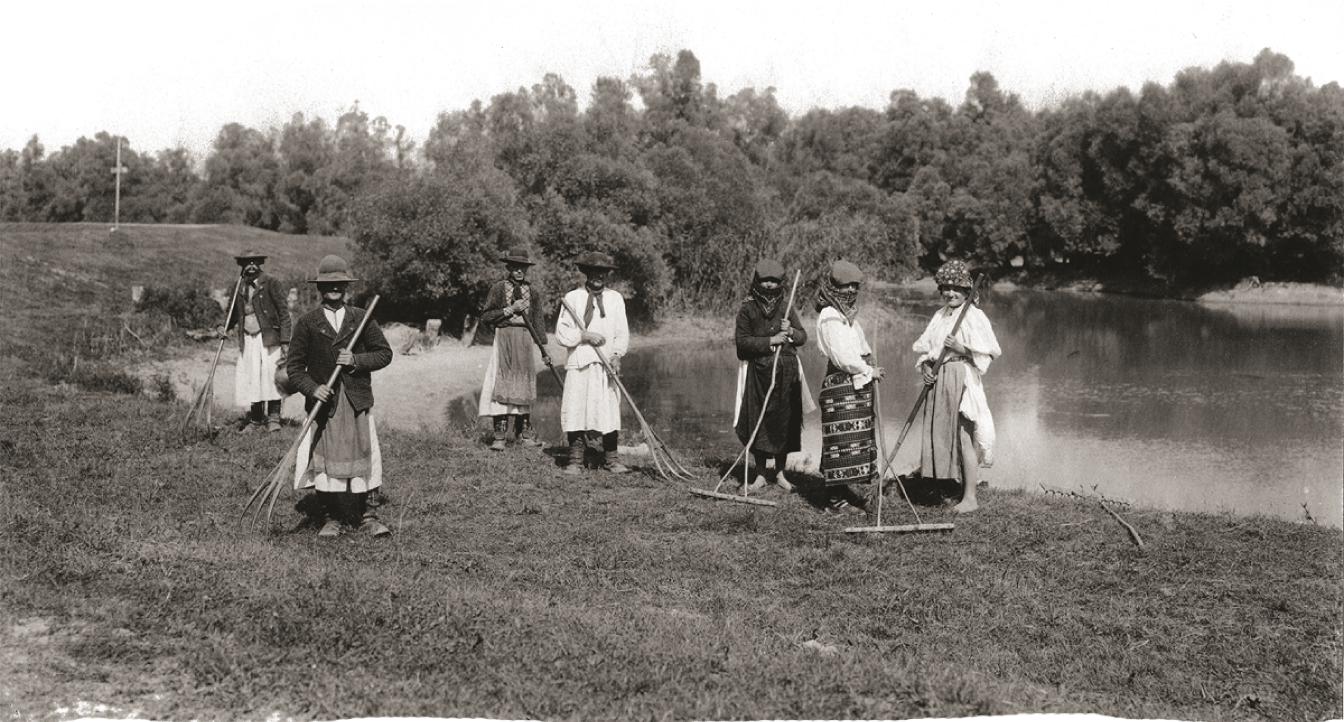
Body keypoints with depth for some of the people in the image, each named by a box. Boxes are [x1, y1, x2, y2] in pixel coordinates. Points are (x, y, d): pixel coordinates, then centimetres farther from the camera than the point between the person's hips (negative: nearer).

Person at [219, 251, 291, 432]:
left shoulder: (271, 284, -3)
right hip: (247, 341, 4)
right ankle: (256, 419, 11)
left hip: (268, 338, -4)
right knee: (250, 378, 2)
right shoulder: (239, 289, 12)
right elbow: (234, 314, 24)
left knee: (271, 374, -11)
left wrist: (285, 342, -12)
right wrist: (224, 328, 3)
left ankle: (273, 417, -2)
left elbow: (284, 313, -5)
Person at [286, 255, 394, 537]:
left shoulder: (362, 318, 7)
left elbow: (385, 353, 8)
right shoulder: (307, 323, 3)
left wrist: (357, 360, -9)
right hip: (324, 402, -1)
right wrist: (312, 388, -13)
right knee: (325, 461, 0)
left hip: (357, 402, 1)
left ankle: (363, 517, 13)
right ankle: (331, 518, 11)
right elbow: (294, 366, 4)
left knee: (360, 459, 3)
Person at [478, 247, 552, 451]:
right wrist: (509, 310, -12)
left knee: (524, 384, 7)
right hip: (504, 337, -3)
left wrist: (543, 348, 8)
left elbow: (538, 320, 13)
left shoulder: (531, 292, 10)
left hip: (525, 339, 3)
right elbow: (485, 317, -2)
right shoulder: (498, 289, 1)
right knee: (502, 384, -8)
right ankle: (499, 436, -7)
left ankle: (523, 433, 15)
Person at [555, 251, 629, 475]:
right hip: (578, 364, -1)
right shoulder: (572, 298, 7)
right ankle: (575, 461, 1)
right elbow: (561, 334, 3)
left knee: (610, 411, -2)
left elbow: (622, 333, 7)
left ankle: (610, 459, 8)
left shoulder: (615, 298, 12)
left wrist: (617, 354, -9)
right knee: (575, 410, -5)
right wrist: (583, 335, -11)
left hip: (606, 365, 1)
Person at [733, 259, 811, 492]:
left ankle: (780, 473, 17)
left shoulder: (786, 307, 9)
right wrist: (770, 340, -16)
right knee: (758, 423, -1)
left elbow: (803, 336, 10)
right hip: (758, 372, -3)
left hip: (786, 372, 3)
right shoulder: (747, 309, -1)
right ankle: (760, 475, 10)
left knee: (785, 421, 4)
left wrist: (790, 331, -12)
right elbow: (742, 341, -9)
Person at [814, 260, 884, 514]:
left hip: (857, 382, 10)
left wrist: (870, 369, 6)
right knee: (844, 442, -9)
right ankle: (839, 500, -7)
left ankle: (839, 494, 14)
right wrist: (869, 371, -9)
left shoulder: (846, 314, 19)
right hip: (841, 384, -10)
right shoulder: (829, 316, -12)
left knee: (854, 440, 10)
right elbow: (842, 356, -18)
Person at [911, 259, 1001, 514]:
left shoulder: (974, 317, -8)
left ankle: (970, 498, -2)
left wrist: (961, 349, -20)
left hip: (962, 380, -7)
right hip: (938, 380, 7)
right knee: (940, 434, 8)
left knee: (964, 437, -6)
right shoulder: (940, 316, 14)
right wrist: (925, 366, -2)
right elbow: (925, 347, 16)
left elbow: (990, 352, -10)